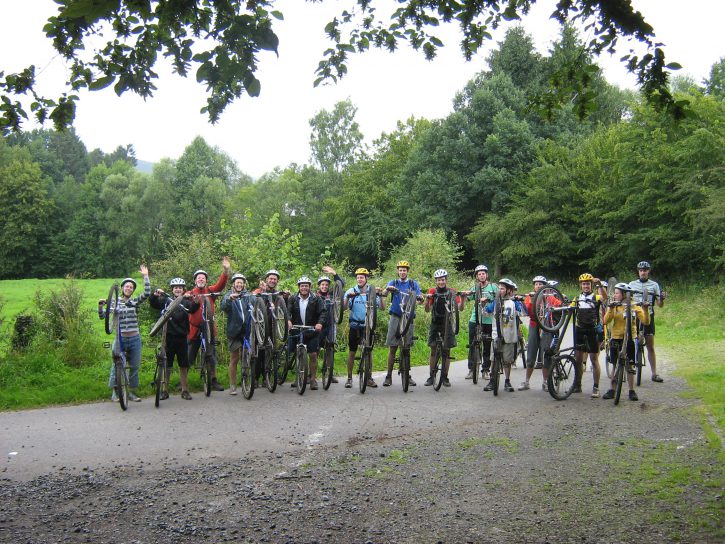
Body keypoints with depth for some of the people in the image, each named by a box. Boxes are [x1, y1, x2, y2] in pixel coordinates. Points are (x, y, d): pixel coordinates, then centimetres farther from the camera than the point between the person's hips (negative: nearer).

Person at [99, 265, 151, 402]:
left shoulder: (135, 302, 6)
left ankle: (132, 392, 18)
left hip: (135, 339, 2)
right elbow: (102, 316, -1)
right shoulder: (115, 302, 3)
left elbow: (147, 293, -9)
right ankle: (115, 392, 4)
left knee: (134, 366, 7)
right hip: (120, 339, -2)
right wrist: (100, 306, -20)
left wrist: (146, 276, -10)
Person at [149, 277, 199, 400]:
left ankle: (185, 390, 14)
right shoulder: (166, 300, 4)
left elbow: (193, 309, -11)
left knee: (183, 365, 5)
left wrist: (196, 302, -31)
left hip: (181, 337, 1)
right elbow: (154, 304, -7)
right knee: (166, 365, 5)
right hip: (168, 336, -1)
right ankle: (164, 390, 14)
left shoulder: (186, 302, 6)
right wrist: (155, 295, -26)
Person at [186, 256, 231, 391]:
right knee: (189, 357, 6)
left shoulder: (211, 291, 6)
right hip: (194, 329, -1)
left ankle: (214, 380, 17)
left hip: (209, 328, 1)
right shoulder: (190, 293, 3)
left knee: (211, 355, 7)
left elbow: (220, 285, -10)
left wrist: (226, 270, -25)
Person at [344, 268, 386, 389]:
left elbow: (382, 308, -5)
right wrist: (348, 297, -28)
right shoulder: (351, 291, -2)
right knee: (352, 351, 3)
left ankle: (369, 378, 15)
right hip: (355, 325, -1)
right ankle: (349, 378, 11)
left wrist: (380, 296, -20)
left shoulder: (372, 292, 1)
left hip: (368, 325, 1)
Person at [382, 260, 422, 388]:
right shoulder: (393, 283, 7)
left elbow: (420, 299, 1)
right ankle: (389, 376, 2)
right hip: (395, 317, -1)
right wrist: (388, 289, -36)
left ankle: (407, 375, 13)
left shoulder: (413, 284, 9)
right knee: (392, 347, -2)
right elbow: (384, 293, -12)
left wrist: (420, 298, -24)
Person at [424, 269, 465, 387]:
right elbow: (427, 310, -8)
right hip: (435, 323, 0)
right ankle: (431, 376, 7)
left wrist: (463, 298, -26)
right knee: (433, 350, 0)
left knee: (447, 351, 2)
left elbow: (460, 308, -9)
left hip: (447, 323, 0)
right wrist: (427, 299, -26)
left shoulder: (452, 292, -1)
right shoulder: (432, 291, -1)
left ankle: (445, 377, 11)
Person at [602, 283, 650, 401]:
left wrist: (645, 309, -24)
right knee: (615, 366, 8)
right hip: (616, 339, 2)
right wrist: (610, 309, -24)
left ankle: (632, 391, 13)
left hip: (629, 339, -2)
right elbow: (605, 321, -12)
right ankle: (612, 390, 15)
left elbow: (645, 322, -11)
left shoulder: (634, 307, -3)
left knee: (629, 366, 3)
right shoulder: (614, 306, 1)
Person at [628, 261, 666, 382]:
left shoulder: (654, 285, 6)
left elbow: (659, 304, 3)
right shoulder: (632, 284, 8)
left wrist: (662, 298, -18)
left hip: (648, 317, 0)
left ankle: (654, 373, 5)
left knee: (650, 347, 2)